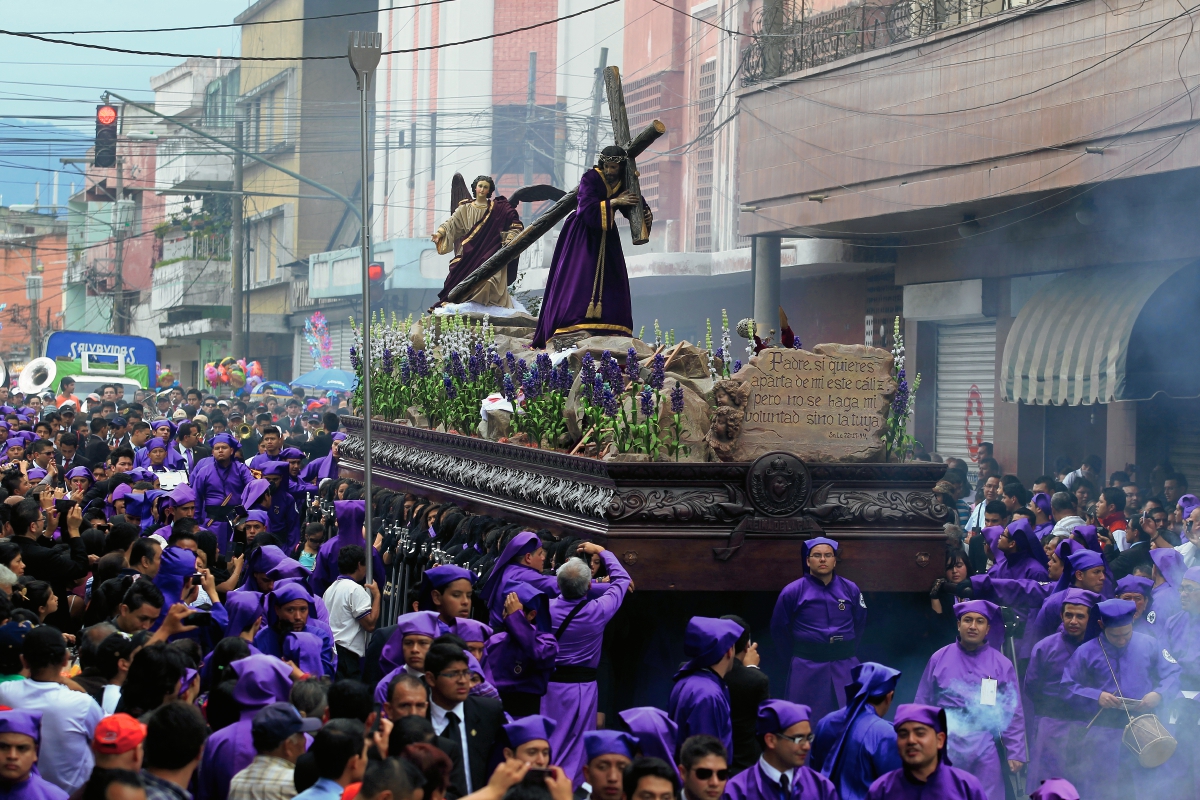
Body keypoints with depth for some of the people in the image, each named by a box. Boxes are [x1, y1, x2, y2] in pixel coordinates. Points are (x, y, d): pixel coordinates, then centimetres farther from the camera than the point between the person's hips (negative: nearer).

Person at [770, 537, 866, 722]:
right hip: (806, 670, -2)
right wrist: (797, 656, 10)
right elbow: (778, 629, 7)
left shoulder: (850, 590, 3)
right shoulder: (793, 592, -3)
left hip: (844, 668, 2)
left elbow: (860, 623, 17)